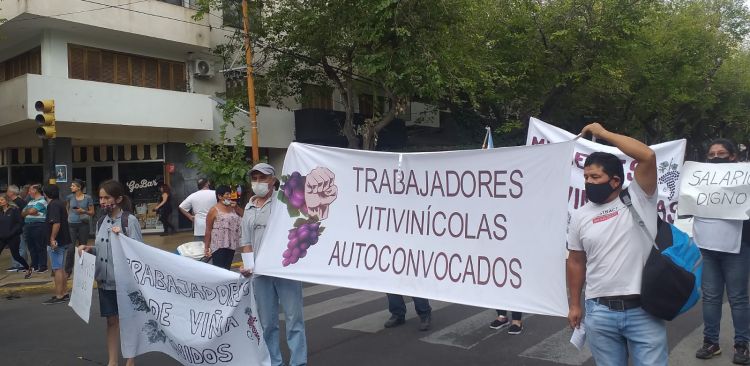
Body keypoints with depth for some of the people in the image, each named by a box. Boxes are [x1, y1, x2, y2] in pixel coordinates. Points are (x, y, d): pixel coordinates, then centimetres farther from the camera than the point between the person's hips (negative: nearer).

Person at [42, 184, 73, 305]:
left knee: (57, 269, -5)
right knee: (61, 269, 15)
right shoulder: (60, 203, 14)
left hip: (56, 242, -10)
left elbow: (56, 223, -26)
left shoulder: (53, 205, -16)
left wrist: (52, 239, -23)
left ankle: (59, 296, -2)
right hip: (63, 240, 10)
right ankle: (64, 294, 21)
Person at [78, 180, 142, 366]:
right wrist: (89, 249, -1)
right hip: (105, 280, 6)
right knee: (111, 321, 14)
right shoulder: (102, 222, 7)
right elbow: (102, 249, 17)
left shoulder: (130, 220, -12)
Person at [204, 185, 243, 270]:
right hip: (218, 246, -6)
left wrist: (236, 207, 1)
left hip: (231, 245, 6)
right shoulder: (214, 210, -6)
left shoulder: (233, 208, 12)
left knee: (227, 268, 12)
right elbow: (208, 230, -6)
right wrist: (206, 247, -8)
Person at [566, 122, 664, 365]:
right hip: (600, 313, 3)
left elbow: (647, 156, -17)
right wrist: (574, 305, 12)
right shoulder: (579, 217, 4)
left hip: (644, 311, -2)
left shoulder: (638, 200, -3)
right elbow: (576, 262, 11)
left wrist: (603, 133, -12)